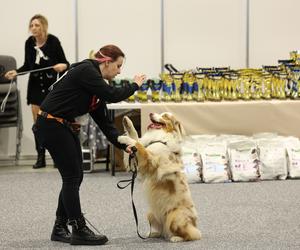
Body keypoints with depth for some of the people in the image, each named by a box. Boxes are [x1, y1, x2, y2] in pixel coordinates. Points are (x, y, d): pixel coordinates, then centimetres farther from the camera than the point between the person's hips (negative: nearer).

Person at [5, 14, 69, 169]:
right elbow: (27, 65, 12)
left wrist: (63, 66, -31)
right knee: (37, 123, 3)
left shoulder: (53, 41, -12)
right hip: (35, 85, 4)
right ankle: (40, 157, 9)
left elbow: (64, 63, -9)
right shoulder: (29, 43, 0)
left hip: (52, 85, -4)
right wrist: (16, 72, -3)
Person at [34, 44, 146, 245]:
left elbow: (104, 121, 11)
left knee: (75, 176, 10)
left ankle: (60, 229, 18)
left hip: (66, 127, 10)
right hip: (51, 125, -10)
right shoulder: (85, 71, -15)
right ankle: (79, 231, 0)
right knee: (72, 176, -6)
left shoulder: (97, 85, 12)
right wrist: (135, 86, -4)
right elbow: (113, 95, -22)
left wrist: (123, 145, 4)